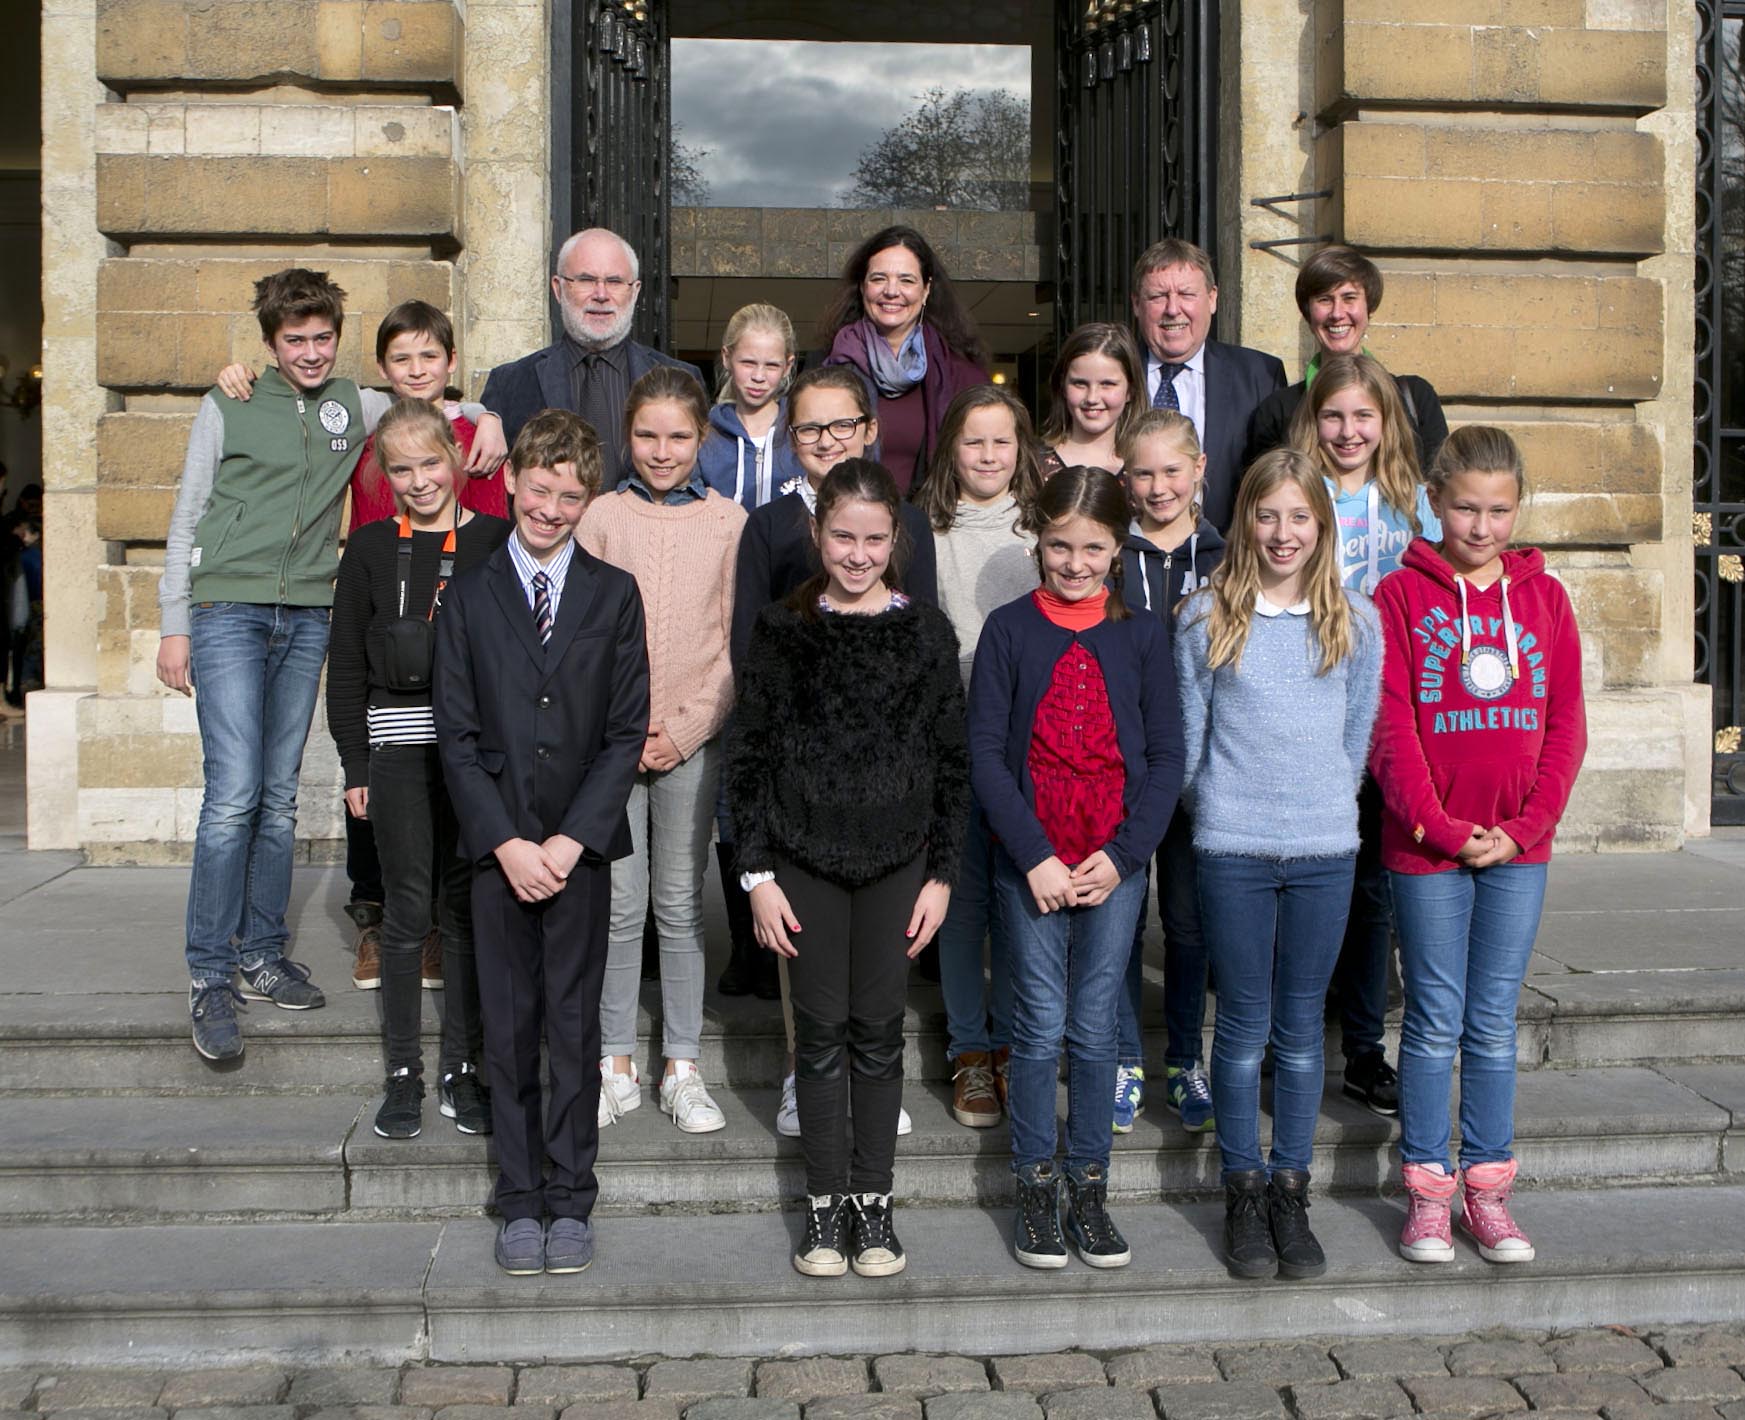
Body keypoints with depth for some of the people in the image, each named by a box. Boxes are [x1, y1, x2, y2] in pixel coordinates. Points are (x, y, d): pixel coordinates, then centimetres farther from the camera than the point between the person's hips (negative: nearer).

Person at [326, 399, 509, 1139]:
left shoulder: (496, 540, 3)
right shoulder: (371, 548, 4)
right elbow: (346, 661, 6)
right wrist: (355, 763, 1)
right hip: (400, 743, 0)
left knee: (468, 908, 6)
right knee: (408, 909, 3)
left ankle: (462, 1069, 16)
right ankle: (403, 1073, 12)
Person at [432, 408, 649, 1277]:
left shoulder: (614, 595, 4)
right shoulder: (469, 597, 4)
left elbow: (627, 730, 0)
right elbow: (456, 734, 1)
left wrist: (572, 839, -9)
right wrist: (505, 842, -9)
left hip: (582, 846, 0)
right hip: (498, 846, 1)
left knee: (575, 1025, 3)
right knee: (508, 1028, 5)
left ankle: (571, 1202, 13)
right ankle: (520, 1201, 14)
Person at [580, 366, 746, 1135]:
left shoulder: (728, 521, 2)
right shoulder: (602, 517, 2)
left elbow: (738, 642, 1)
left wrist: (684, 730, -7)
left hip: (692, 742, 0)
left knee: (681, 904, 7)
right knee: (620, 905, 3)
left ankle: (682, 1069, 16)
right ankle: (615, 1066, 15)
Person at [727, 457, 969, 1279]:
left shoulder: (927, 634, 2)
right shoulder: (781, 632, 0)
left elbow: (953, 763, 4)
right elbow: (750, 758, 1)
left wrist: (942, 873, 0)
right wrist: (758, 873, -4)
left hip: (897, 861, 0)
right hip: (805, 861, 0)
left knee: (878, 1031, 6)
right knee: (822, 1032, 4)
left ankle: (873, 1203, 16)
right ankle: (824, 1205, 14)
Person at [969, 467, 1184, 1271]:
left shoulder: (1141, 637, 3)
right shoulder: (1009, 629, 0)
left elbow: (1167, 756, 2)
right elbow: (985, 752, -4)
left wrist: (1121, 854, -8)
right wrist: (1035, 857, -12)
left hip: (1114, 865, 1)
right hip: (1030, 864, -1)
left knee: (1095, 1029, 6)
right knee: (1041, 1026, 2)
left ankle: (1089, 1188, 19)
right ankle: (1035, 1188, 16)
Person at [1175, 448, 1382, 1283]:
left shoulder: (1354, 621, 4)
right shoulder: (1205, 619, -1)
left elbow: (1356, 741, 12)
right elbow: (1186, 742, 6)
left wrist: (1321, 807, 10)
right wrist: (1228, 811, 9)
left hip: (1325, 851, 2)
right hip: (1232, 852, -1)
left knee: (1301, 1027, 8)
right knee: (1244, 1025, 4)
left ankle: (1291, 1194, 18)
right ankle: (1243, 1194, 16)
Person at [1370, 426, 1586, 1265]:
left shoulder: (1543, 597, 7)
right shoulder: (1401, 596, -2)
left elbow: (1566, 724, 4)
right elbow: (1390, 728, -8)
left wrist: (1522, 828, -6)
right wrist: (1442, 828, -14)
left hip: (1518, 849, 3)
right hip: (1426, 849, -2)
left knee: (1495, 1024, 9)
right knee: (1435, 1022, 3)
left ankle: (1488, 1188, 18)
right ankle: (1427, 1191, 13)